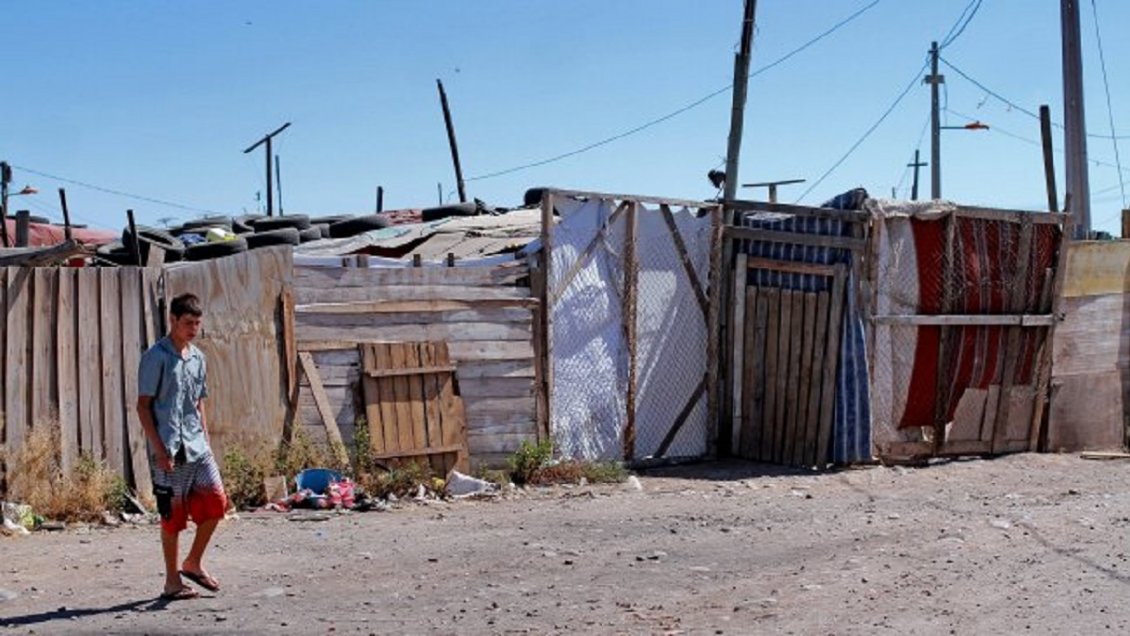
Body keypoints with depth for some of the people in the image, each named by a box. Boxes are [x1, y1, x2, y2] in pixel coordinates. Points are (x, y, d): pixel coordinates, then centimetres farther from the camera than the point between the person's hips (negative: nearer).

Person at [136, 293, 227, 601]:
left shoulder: (197, 357, 13)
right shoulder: (156, 356, -8)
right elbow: (143, 406, -9)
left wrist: (206, 441, 14)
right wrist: (159, 449, -15)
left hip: (197, 447, 6)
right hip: (170, 450, -6)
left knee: (216, 501, 0)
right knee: (173, 515, 1)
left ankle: (193, 563, 18)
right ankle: (172, 581, 13)